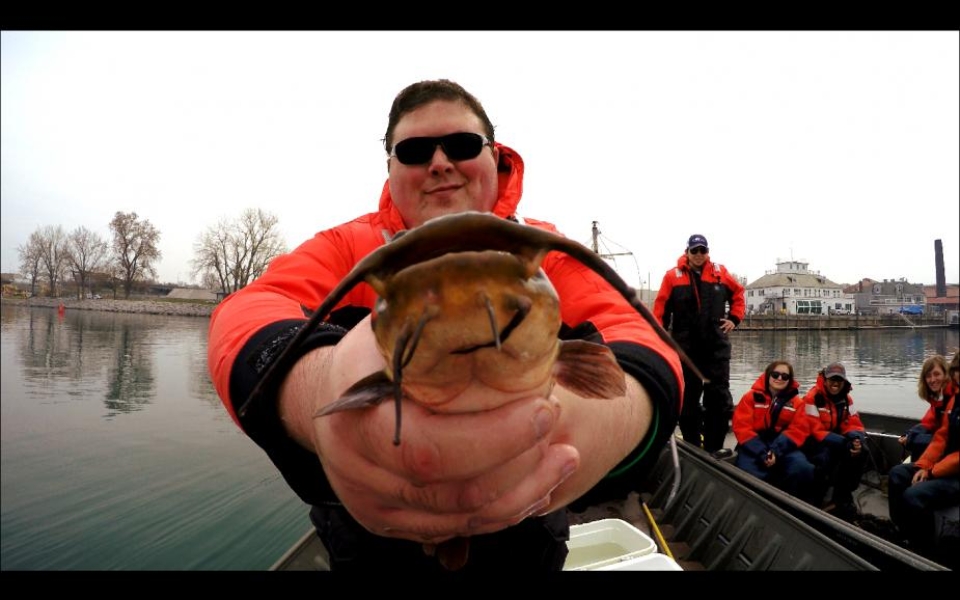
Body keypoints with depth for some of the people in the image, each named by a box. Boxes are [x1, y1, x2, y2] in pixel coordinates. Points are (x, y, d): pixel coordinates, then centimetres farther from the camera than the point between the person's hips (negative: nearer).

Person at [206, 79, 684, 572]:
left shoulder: (545, 251, -9)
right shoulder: (346, 248, -9)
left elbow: (634, 334, -23)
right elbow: (245, 313, -27)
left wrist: (611, 416, -48)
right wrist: (318, 388, -51)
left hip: (523, 542, 1)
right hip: (368, 541, 0)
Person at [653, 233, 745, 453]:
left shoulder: (720, 272, 6)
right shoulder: (673, 276, -1)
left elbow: (738, 292, 21)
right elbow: (661, 308, -1)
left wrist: (734, 318, 11)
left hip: (716, 345, 2)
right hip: (685, 346, -2)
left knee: (719, 397, 4)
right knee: (688, 397, 6)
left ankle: (713, 448, 16)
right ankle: (692, 447, 19)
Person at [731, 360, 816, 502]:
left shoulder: (796, 401, 10)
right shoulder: (752, 396, 3)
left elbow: (798, 429, -2)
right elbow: (742, 427, -5)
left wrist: (777, 450, -18)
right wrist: (761, 452, -19)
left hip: (783, 447, 2)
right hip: (754, 447, -2)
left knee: (802, 468, -29)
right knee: (750, 475, -30)